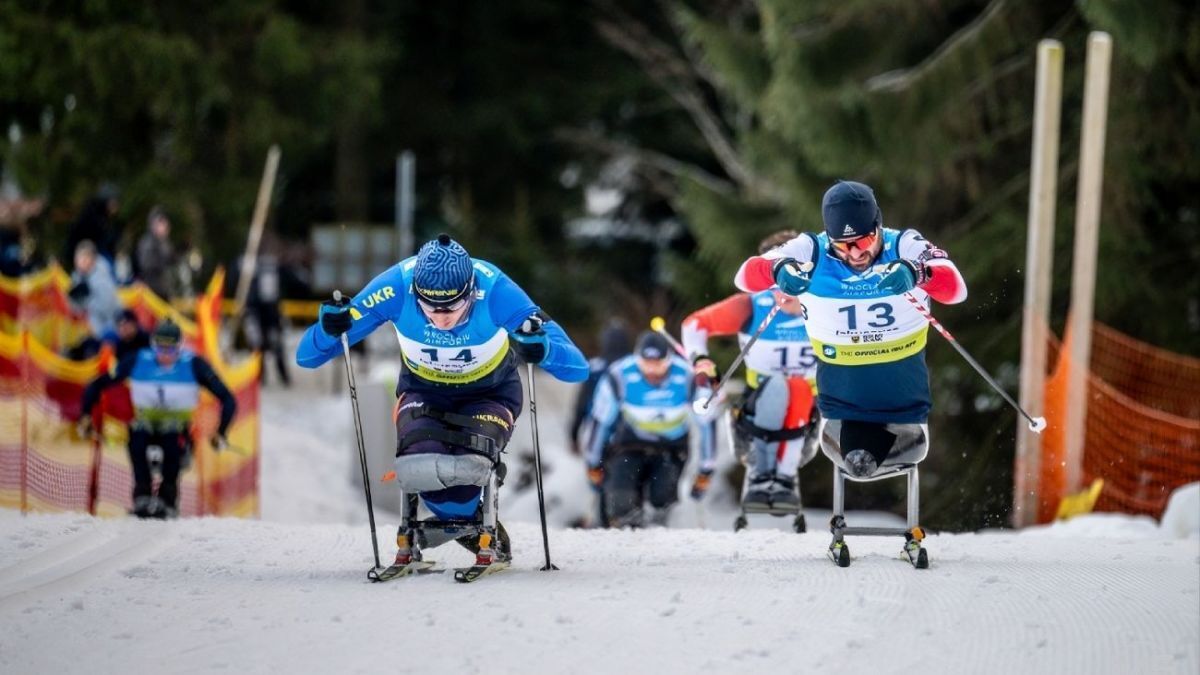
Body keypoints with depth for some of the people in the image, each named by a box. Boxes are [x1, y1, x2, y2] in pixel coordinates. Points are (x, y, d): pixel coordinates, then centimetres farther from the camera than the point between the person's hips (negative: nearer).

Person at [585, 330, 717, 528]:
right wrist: (594, 465, 3)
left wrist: (705, 471, -2)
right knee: (622, 503, -20)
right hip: (631, 443, 0)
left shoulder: (691, 378, -22)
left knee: (662, 497, -22)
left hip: (672, 446, 0)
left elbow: (705, 424, -8)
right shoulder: (618, 376, -22)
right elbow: (602, 422, -7)